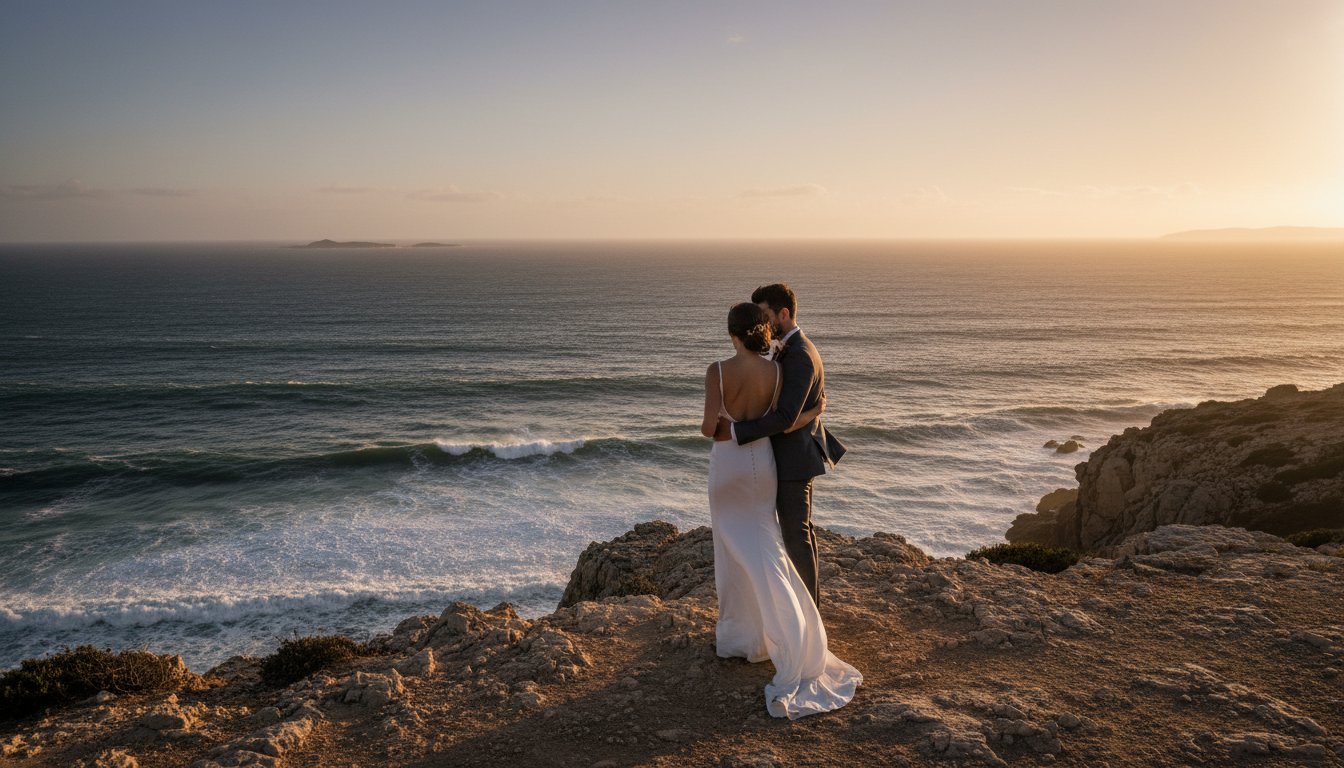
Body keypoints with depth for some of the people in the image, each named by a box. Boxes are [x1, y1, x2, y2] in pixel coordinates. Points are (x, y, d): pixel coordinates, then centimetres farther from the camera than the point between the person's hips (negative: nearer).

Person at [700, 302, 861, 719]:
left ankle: (736, 635, 21)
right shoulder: (775, 370, -7)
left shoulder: (717, 371, -15)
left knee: (733, 549, 11)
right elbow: (777, 425, -8)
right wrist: (814, 413, 7)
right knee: (762, 549, 12)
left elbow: (709, 428, -14)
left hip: (728, 463, -2)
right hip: (762, 460, 3)